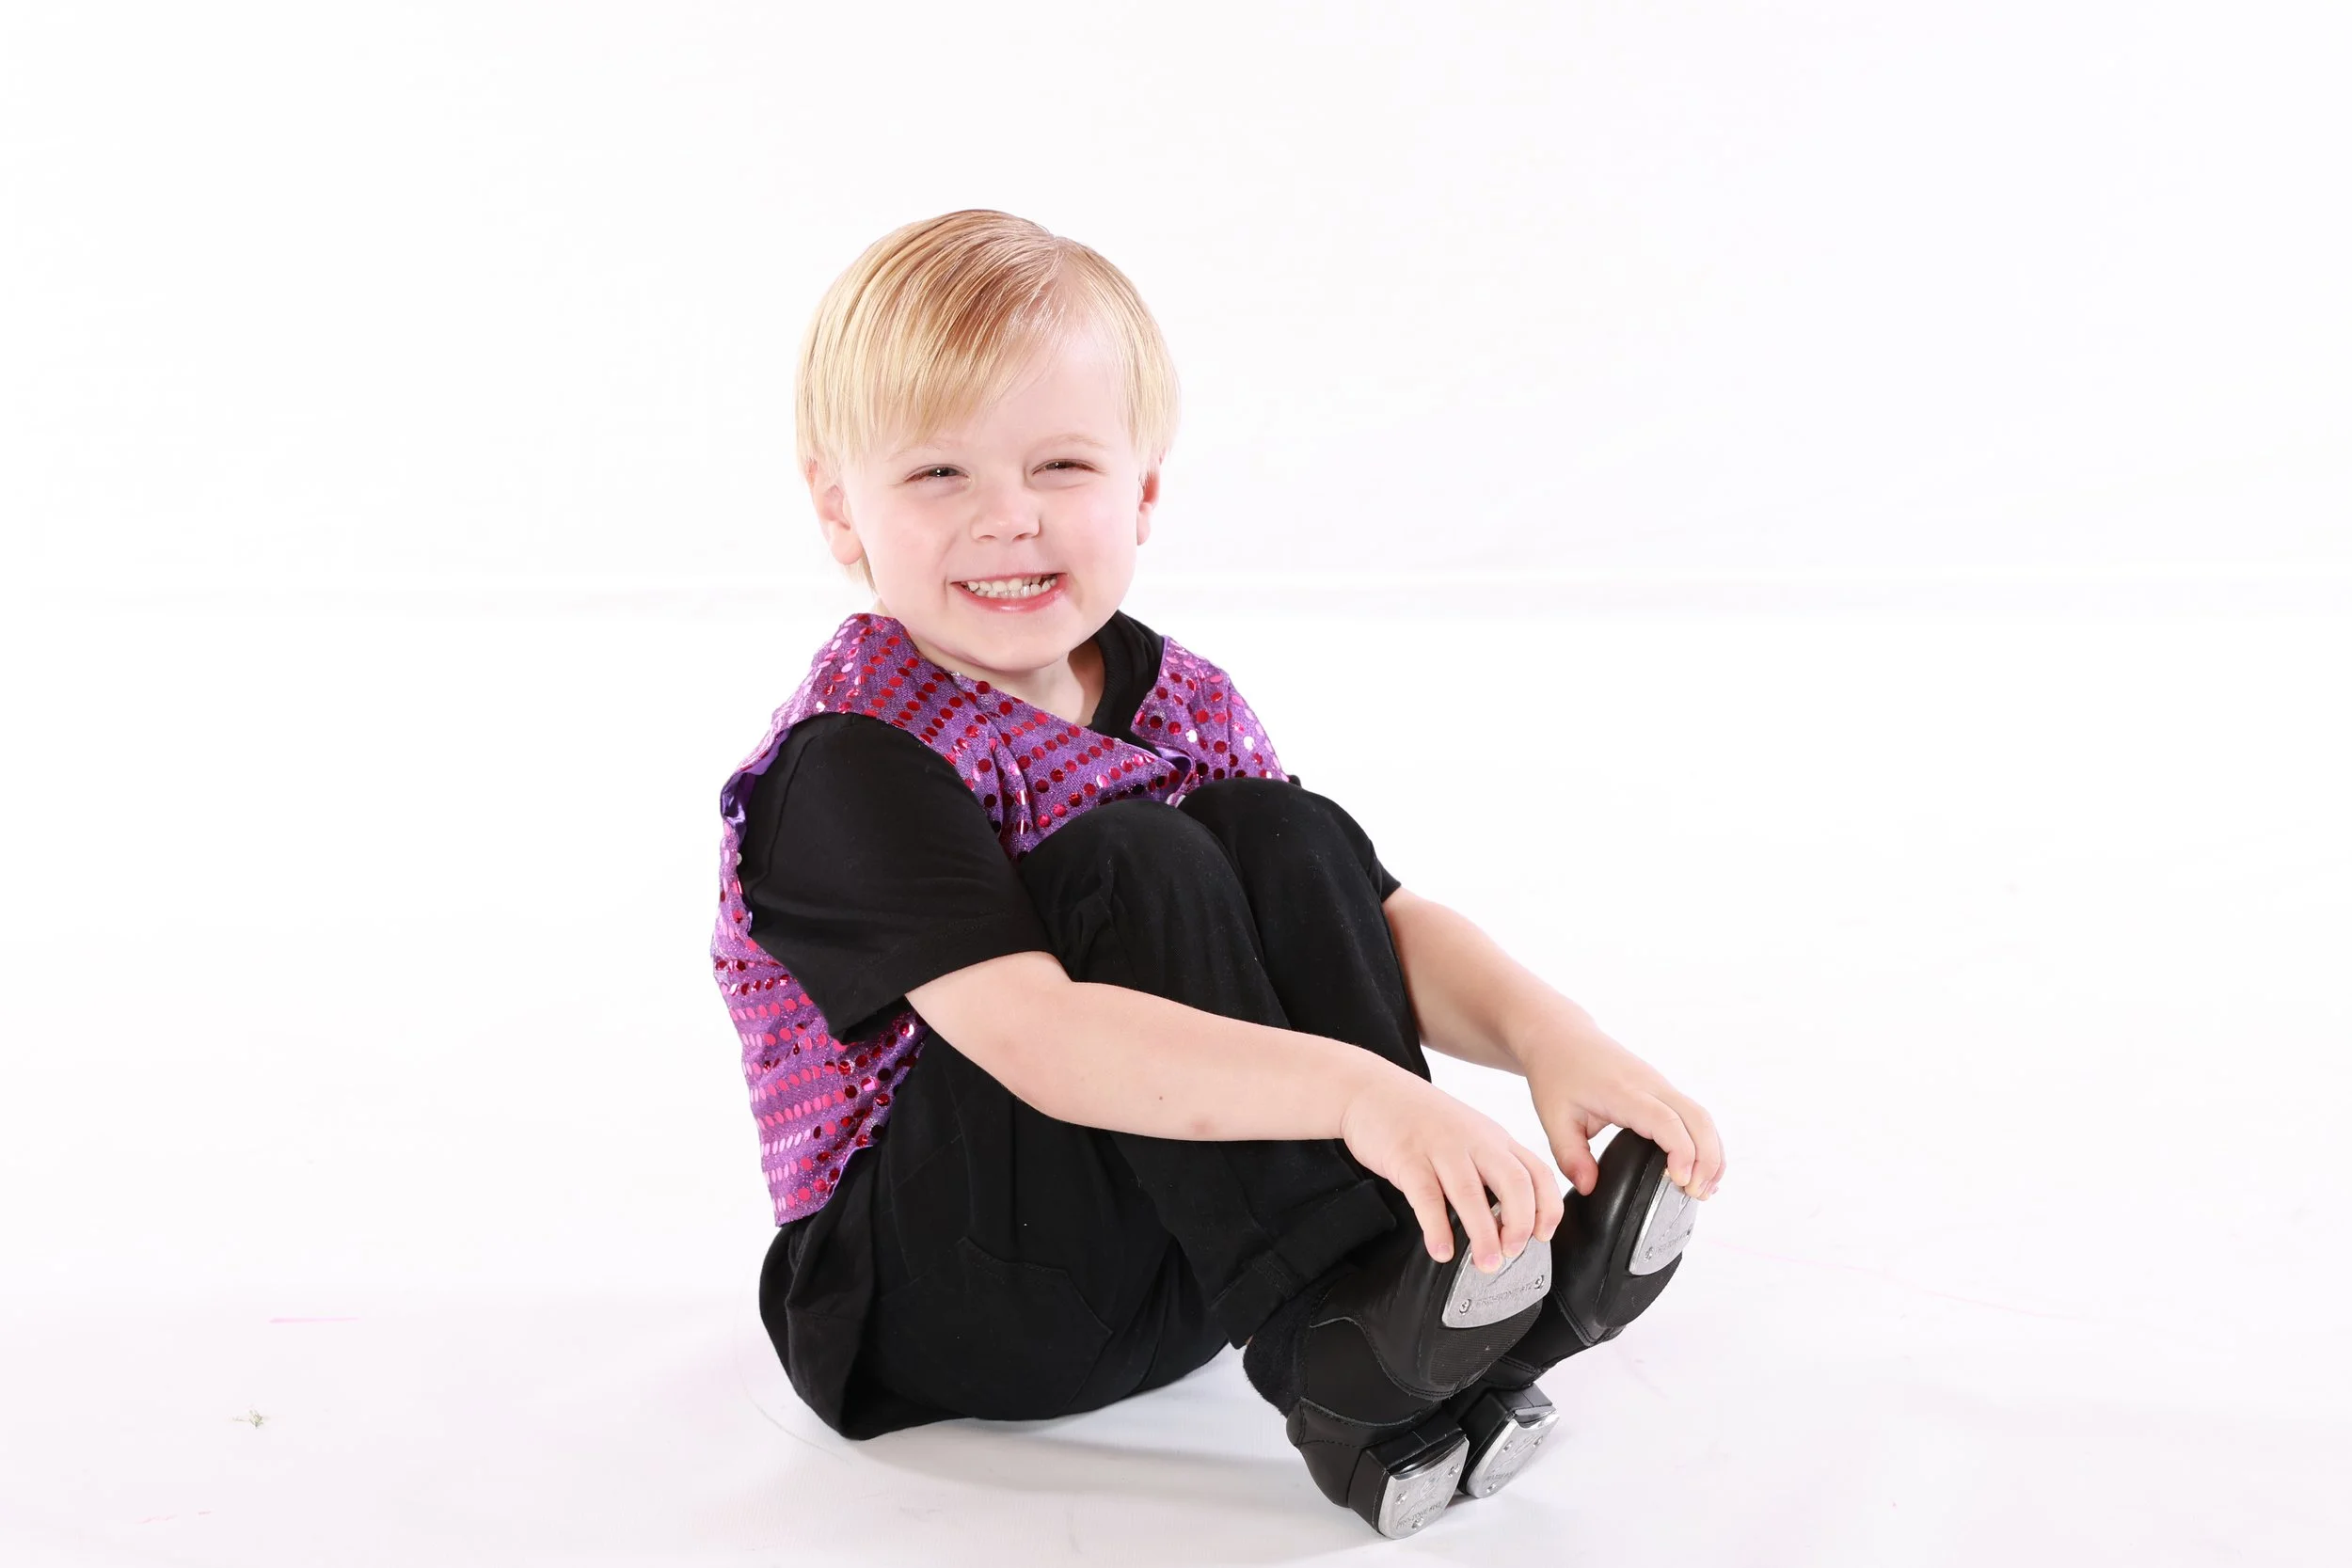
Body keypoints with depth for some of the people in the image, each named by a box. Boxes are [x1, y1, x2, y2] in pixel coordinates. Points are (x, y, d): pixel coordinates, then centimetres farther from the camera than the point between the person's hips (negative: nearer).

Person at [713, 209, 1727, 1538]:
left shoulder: (1180, 704, 3)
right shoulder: (849, 768, -21)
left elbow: (1377, 921, 2)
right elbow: (1032, 1041, -34)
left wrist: (1549, 1033, -19)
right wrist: (1356, 1091, -44)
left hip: (1177, 1258, 7)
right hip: (932, 1310, -6)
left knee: (1284, 836, -14)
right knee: (1128, 864, -27)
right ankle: (1342, 1358, -31)